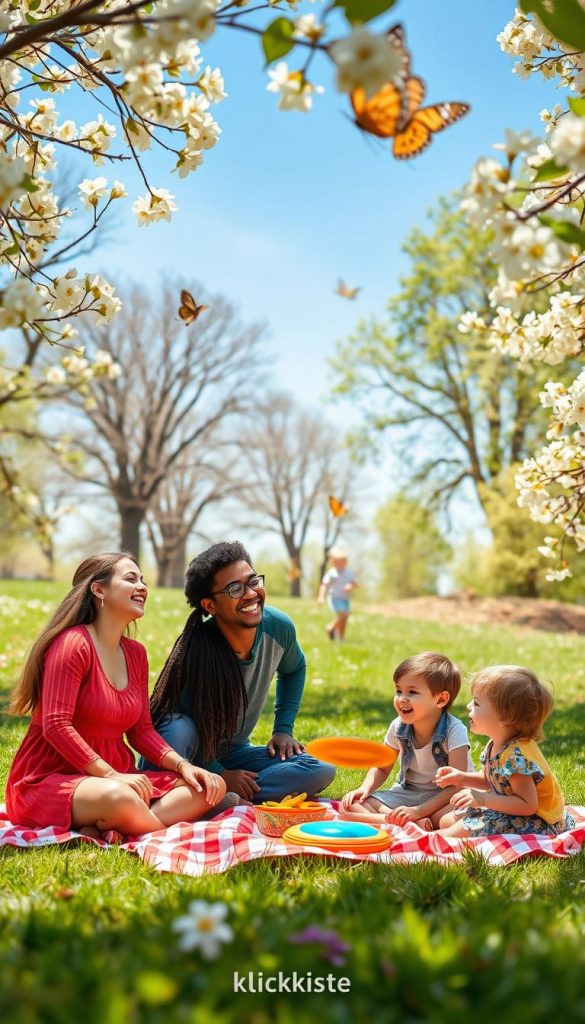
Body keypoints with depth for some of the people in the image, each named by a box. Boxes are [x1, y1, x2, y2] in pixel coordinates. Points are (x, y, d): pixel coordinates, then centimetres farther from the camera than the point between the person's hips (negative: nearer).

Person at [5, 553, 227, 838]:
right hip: (51, 779, -9)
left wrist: (183, 765, -6)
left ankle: (102, 830, -21)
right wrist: (112, 775, -25)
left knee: (212, 787, -8)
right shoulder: (73, 644, -13)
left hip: (116, 777, 9)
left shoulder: (135, 653, 12)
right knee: (118, 797, -43)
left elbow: (141, 730, 11)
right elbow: (55, 726, -20)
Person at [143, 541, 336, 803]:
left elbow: (294, 669, 13)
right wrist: (219, 775, -17)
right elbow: (180, 727, -19)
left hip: (233, 753, 6)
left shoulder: (278, 627, -12)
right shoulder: (196, 652, -28)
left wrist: (283, 729, 6)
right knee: (178, 729, -39)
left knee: (321, 771, -16)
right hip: (192, 757, -6)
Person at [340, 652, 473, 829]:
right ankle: (412, 823, -31)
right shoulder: (398, 727, -5)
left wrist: (418, 811, -30)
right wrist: (365, 788, -12)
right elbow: (382, 768, 10)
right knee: (350, 804, -16)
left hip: (442, 798, -4)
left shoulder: (454, 731, -19)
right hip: (406, 793, 5)